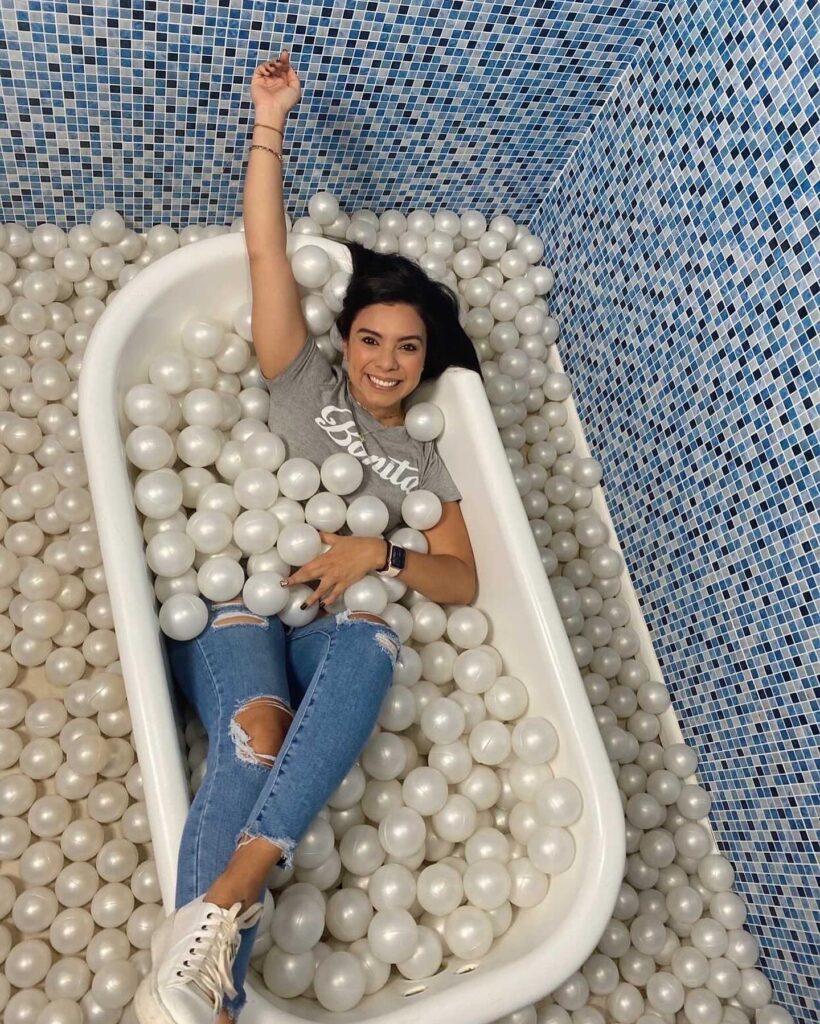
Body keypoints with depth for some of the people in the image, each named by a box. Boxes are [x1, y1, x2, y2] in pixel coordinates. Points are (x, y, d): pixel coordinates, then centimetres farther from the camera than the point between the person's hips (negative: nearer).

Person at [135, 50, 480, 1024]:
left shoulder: (425, 461, 20)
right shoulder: (305, 383, 17)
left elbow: (463, 580, 10)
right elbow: (265, 253, 10)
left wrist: (378, 556, -8)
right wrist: (269, 122, 9)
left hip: (332, 620, 1)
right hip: (233, 600, -1)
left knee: (368, 646, -36)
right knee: (258, 734, -33)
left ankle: (220, 902, -43)